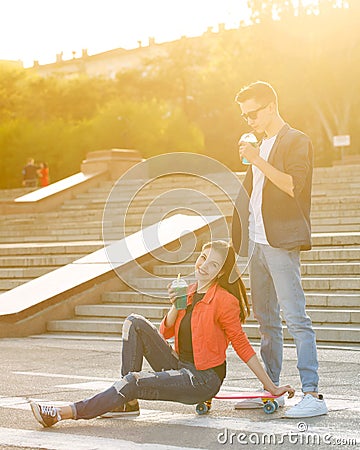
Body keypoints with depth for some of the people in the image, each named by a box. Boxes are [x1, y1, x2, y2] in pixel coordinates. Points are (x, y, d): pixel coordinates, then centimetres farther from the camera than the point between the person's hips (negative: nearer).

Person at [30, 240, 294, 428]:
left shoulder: (224, 300, -13)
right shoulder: (191, 292, 10)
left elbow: (243, 346, -8)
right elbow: (166, 332, 12)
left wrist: (272, 388, -7)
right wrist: (176, 306, -8)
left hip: (203, 379, -8)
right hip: (179, 366, 8)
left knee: (134, 383, -26)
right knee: (135, 323, -7)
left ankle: (65, 413, -25)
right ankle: (128, 402, -10)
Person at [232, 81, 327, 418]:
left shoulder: (296, 141, -3)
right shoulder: (260, 146, 22)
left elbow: (294, 185, -17)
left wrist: (258, 161, -20)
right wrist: (240, 236, 21)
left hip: (281, 243, -9)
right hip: (257, 242, 9)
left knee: (295, 319, -14)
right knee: (265, 319, 10)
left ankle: (312, 394, -16)